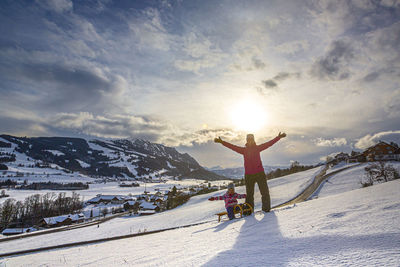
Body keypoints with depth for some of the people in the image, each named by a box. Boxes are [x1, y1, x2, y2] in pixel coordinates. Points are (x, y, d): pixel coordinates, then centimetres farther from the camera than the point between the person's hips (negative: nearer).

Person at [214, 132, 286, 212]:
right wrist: (222, 142, -2)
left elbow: (269, 143, 7)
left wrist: (279, 137, 3)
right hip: (248, 175, 0)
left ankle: (266, 208, 16)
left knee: (265, 192, 3)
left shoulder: (258, 148, 9)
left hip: (260, 173, 1)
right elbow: (232, 147, 4)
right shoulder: (243, 150, 8)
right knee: (249, 194, 5)